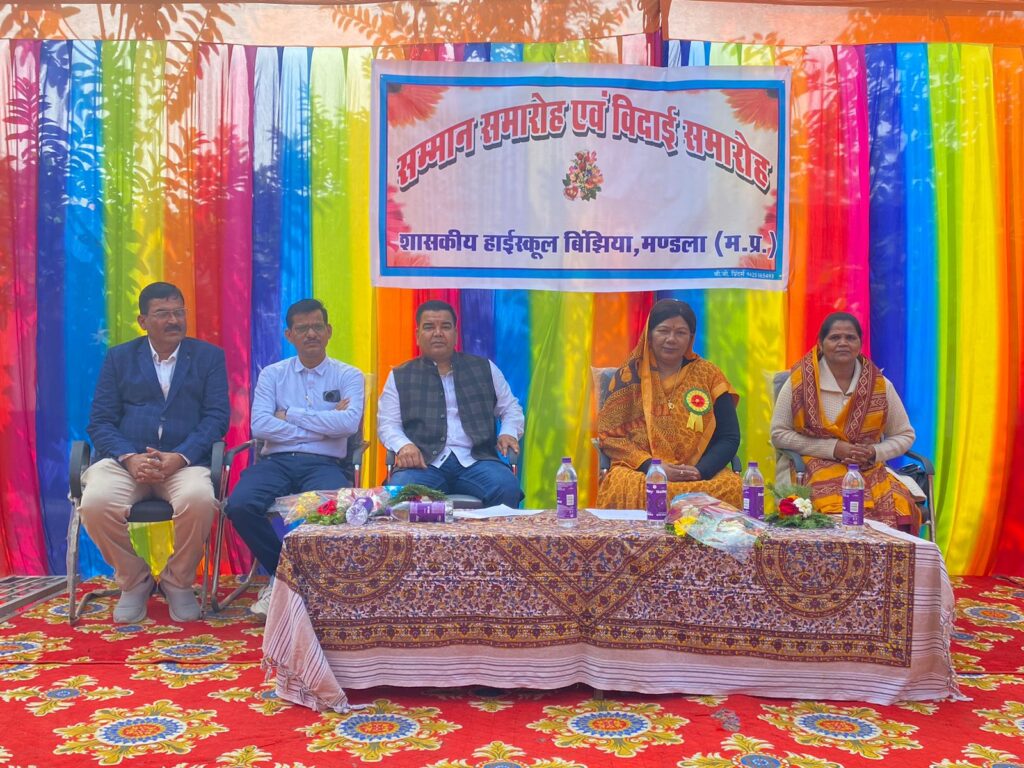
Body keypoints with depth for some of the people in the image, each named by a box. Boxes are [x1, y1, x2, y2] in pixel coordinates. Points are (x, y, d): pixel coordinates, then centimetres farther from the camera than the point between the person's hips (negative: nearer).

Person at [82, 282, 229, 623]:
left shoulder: (209, 356, 11)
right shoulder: (119, 357, 14)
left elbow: (217, 417, 0)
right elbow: (100, 422, 6)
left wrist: (179, 457, -16)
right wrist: (130, 458, -14)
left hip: (185, 461, -1)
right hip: (125, 459, 2)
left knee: (199, 500, -35)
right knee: (95, 503, -30)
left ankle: (177, 582, -5)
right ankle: (134, 581, -1)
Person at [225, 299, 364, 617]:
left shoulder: (348, 376, 9)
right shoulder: (272, 375, 13)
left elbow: (350, 423, -11)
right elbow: (260, 426, -4)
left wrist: (291, 415, -6)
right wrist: (324, 426, -7)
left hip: (325, 463, -2)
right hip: (276, 460, 2)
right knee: (239, 506, -27)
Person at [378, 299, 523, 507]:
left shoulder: (484, 368, 19)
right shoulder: (400, 377, 16)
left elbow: (511, 408, 24)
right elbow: (387, 424, 11)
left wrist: (508, 434, 2)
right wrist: (404, 445, -11)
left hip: (475, 459, 1)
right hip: (424, 462, -1)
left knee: (507, 488, -30)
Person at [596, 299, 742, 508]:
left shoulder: (708, 375, 10)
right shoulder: (629, 376, 7)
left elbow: (729, 438, 6)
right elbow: (609, 434, 1)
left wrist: (700, 471, -13)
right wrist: (652, 467, -13)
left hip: (702, 474, 2)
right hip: (639, 471, -1)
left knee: (732, 487, -31)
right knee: (624, 487, -36)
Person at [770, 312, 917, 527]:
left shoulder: (881, 386, 5)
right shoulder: (800, 382, -3)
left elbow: (905, 436, 16)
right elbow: (779, 434, -2)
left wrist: (874, 452, -6)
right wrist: (833, 449, -10)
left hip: (869, 470, 3)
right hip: (814, 467, -3)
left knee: (897, 506, -27)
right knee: (838, 510, -34)